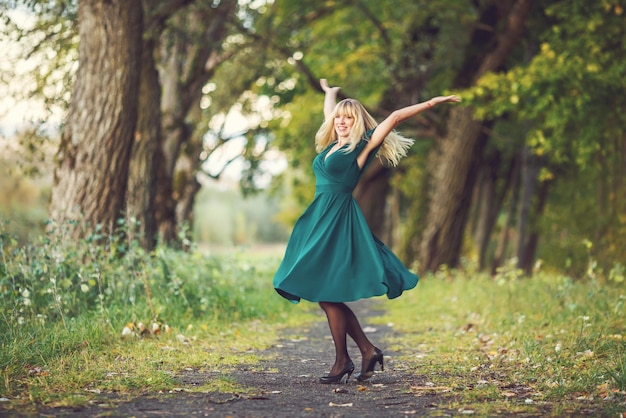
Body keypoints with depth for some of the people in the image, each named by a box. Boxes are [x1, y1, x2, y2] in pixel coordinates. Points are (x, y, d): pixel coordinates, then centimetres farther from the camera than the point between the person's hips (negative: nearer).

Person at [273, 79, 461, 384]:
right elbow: (329, 112, 35)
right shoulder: (332, 146, 16)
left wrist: (432, 102, -3)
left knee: (327, 294, -8)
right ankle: (368, 350, 13)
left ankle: (342, 363, 3)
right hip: (321, 219, 8)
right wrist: (330, 93, 52)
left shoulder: (360, 147, -2)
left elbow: (395, 117, -3)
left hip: (339, 221, -8)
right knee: (325, 295, 5)